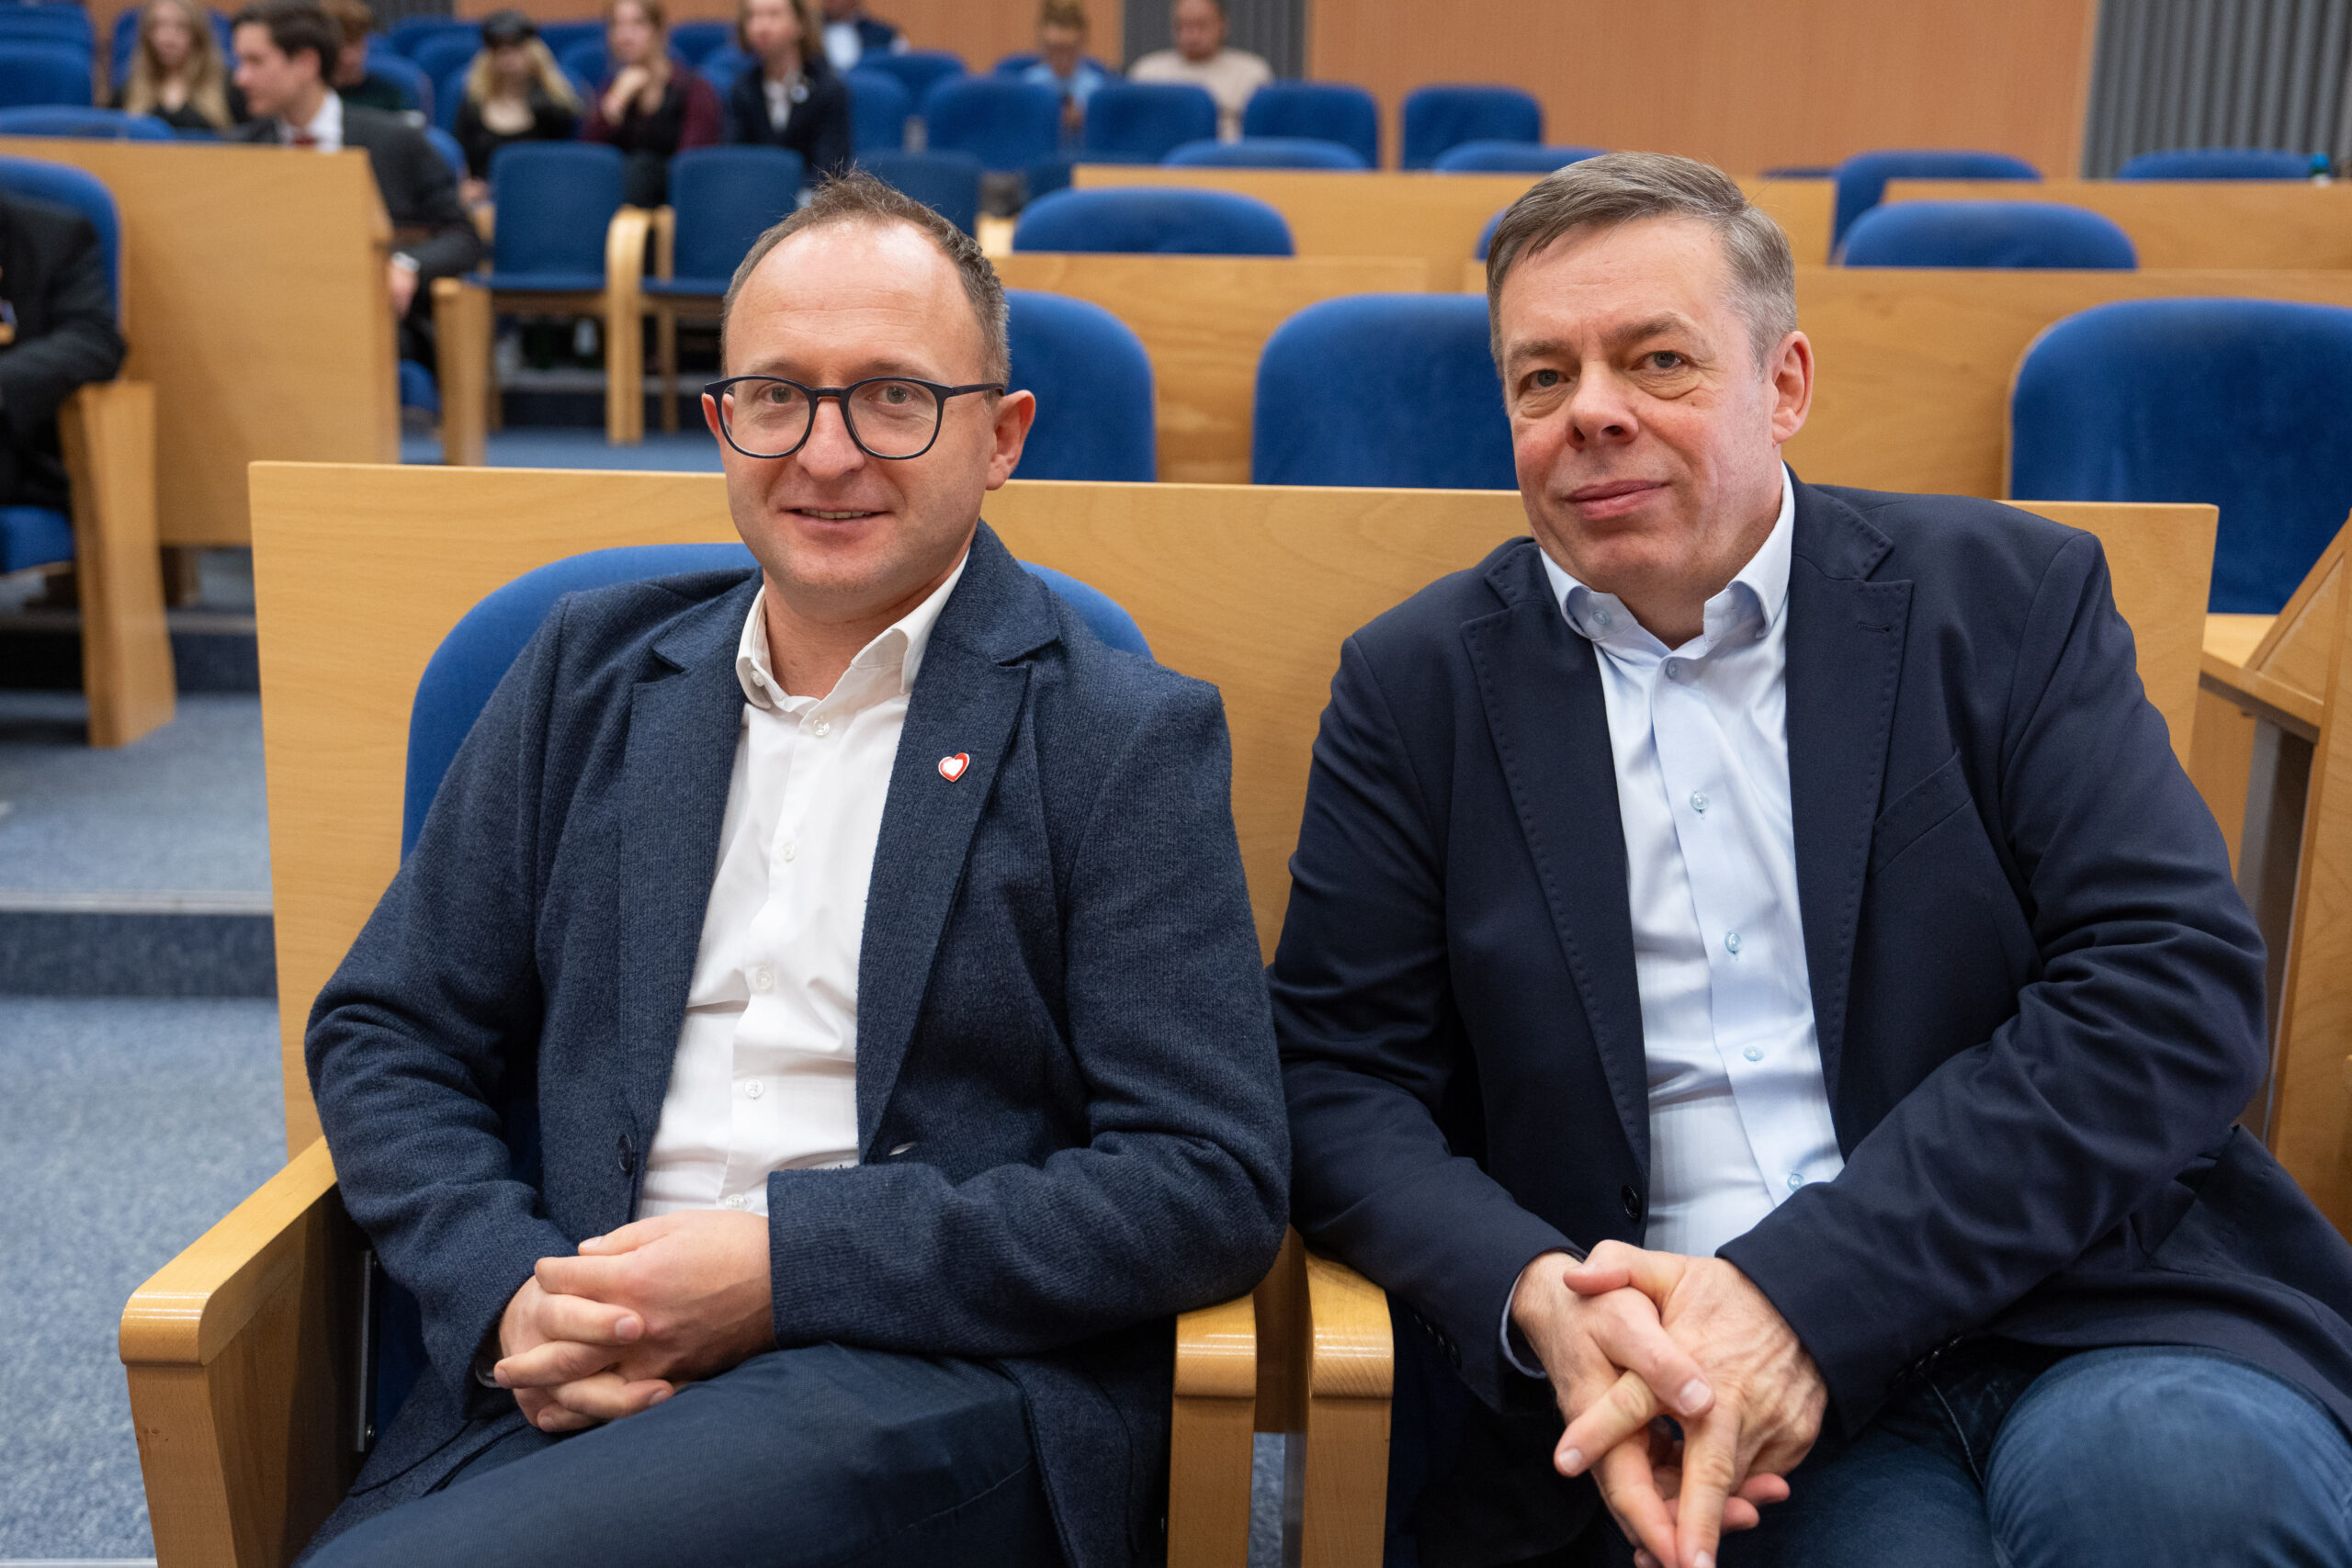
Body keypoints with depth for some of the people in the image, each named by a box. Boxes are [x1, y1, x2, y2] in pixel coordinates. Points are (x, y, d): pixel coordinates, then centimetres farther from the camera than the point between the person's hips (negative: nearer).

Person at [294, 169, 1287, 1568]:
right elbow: (386, 1035, 16)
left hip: (944, 1388, -4)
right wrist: (509, 1290, -5)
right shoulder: (592, 674, 14)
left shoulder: (1126, 738, 1)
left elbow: (1215, 1183, -5)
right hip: (565, 1385, 5)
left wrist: (787, 1265, -14)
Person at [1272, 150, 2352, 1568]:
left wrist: (1803, 1292, -16)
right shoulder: (1419, 685, 8)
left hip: (2090, 1306, 2)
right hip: (1692, 1381, -1)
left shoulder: (2009, 598, 5)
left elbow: (2178, 982, -5)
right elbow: (1340, 1073, 5)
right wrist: (1539, 1300, -16)